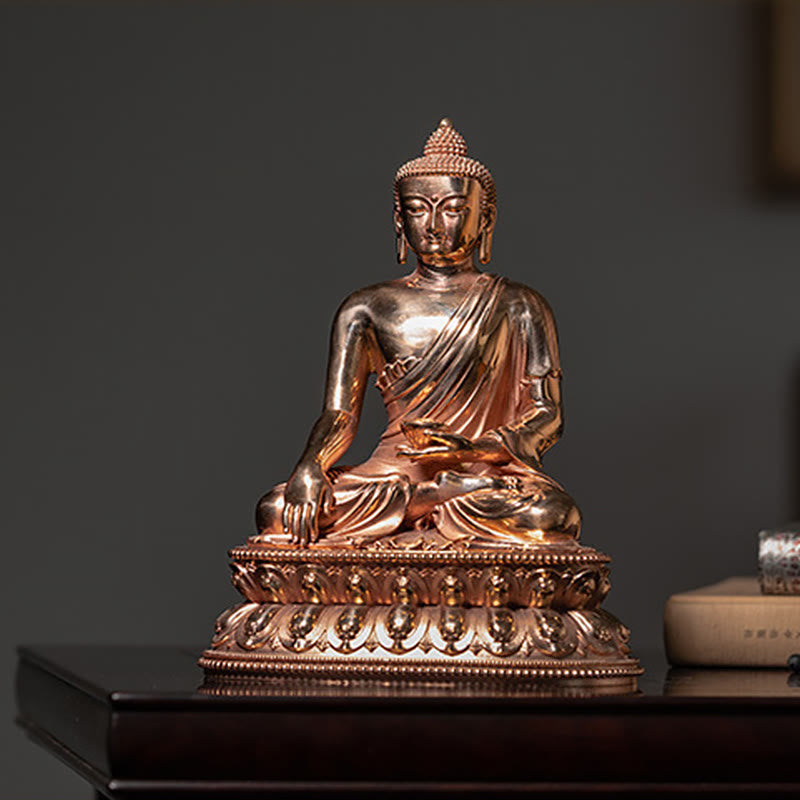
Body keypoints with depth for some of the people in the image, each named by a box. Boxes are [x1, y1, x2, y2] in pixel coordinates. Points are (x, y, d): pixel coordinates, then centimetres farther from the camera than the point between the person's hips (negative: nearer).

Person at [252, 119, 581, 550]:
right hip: (393, 469, 1)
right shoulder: (369, 309, 14)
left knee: (549, 514, -37)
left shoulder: (518, 308, 8)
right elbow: (339, 414, 7)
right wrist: (310, 468, -16)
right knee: (276, 511, -25)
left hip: (485, 468, -1)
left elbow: (546, 416, 0)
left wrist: (471, 449, -20)